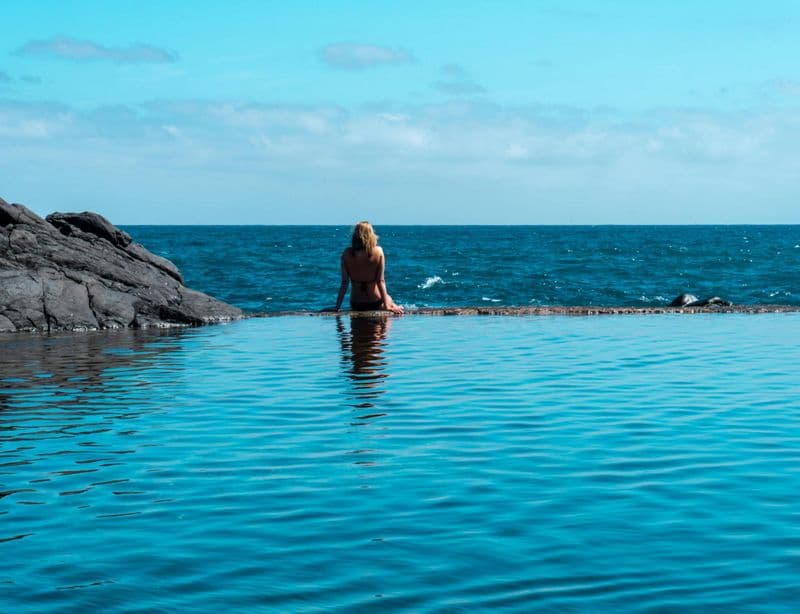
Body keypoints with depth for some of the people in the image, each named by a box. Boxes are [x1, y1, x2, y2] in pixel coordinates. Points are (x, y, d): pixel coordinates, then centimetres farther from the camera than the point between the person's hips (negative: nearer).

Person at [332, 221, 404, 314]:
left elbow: (344, 283, -8)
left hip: (355, 306, 1)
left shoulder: (347, 254, -9)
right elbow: (380, 281, -11)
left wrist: (337, 307, -3)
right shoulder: (378, 252, -12)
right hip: (375, 303, -1)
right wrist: (386, 306, -7)